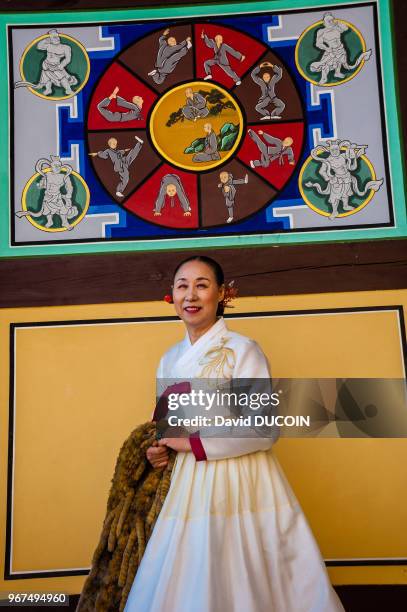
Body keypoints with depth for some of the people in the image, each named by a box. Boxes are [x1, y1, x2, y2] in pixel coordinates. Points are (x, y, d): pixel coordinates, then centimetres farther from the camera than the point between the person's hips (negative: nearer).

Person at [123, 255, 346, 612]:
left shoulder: (242, 351, -10)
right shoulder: (170, 359, 10)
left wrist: (193, 442, -14)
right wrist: (160, 449, -1)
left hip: (237, 486, -5)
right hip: (189, 488, 6)